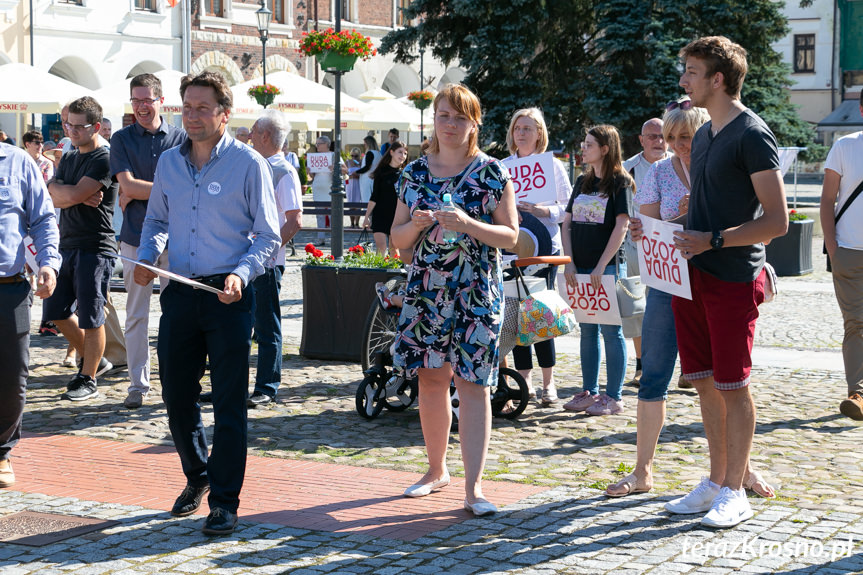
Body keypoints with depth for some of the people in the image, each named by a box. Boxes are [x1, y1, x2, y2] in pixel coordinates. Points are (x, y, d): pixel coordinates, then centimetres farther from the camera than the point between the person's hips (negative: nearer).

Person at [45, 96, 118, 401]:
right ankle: (93, 359, 29)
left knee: (91, 318, -2)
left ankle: (88, 379, 10)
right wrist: (81, 197, -13)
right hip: (67, 244, 8)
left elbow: (74, 194, -19)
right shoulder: (69, 158, 16)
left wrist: (59, 188, 1)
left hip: (95, 247, -8)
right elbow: (55, 198, 5)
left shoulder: (103, 159, -10)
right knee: (56, 312, 12)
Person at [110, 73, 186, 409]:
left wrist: (137, 194, -7)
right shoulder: (122, 139, 6)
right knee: (136, 315, 3)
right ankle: (138, 385, 9)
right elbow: (127, 185, -6)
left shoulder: (180, 138, 5)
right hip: (136, 236, 0)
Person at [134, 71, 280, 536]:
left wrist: (242, 274, -20)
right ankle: (197, 475, 35)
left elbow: (267, 236, -4)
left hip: (227, 295, -5)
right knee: (176, 394, 11)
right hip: (179, 292, 5)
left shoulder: (248, 164, -5)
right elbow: (156, 220, 21)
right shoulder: (168, 162, 9)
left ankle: (224, 502, 6)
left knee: (229, 403, -2)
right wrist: (146, 257, 1)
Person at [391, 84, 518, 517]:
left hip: (475, 294, -4)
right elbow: (397, 238, 12)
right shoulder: (414, 173, 9)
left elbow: (510, 236, -4)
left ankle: (473, 487, -6)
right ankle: (436, 469, 27)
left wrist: (468, 225, -19)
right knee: (430, 379, 9)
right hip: (424, 291, 4)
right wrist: (417, 224, -10)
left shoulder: (491, 173, -1)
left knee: (471, 383, -7)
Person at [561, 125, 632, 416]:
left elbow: (621, 226, -11)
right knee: (587, 329, 10)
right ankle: (589, 392, 17)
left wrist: (601, 266, -16)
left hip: (608, 266, -6)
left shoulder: (619, 182, -4)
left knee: (611, 330, -3)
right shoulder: (582, 182, 14)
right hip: (580, 267, 6)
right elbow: (567, 223, 13)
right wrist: (569, 262, 1)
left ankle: (614, 397, 1)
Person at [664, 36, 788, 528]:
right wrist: (680, 238, 9)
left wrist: (713, 240, -20)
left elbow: (777, 221, -15)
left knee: (733, 386, -1)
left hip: (734, 279, -8)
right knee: (706, 382, 11)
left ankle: (735, 493, 8)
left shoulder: (753, 135, -11)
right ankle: (716, 482, 21)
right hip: (694, 275, 8)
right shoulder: (704, 135, 16)